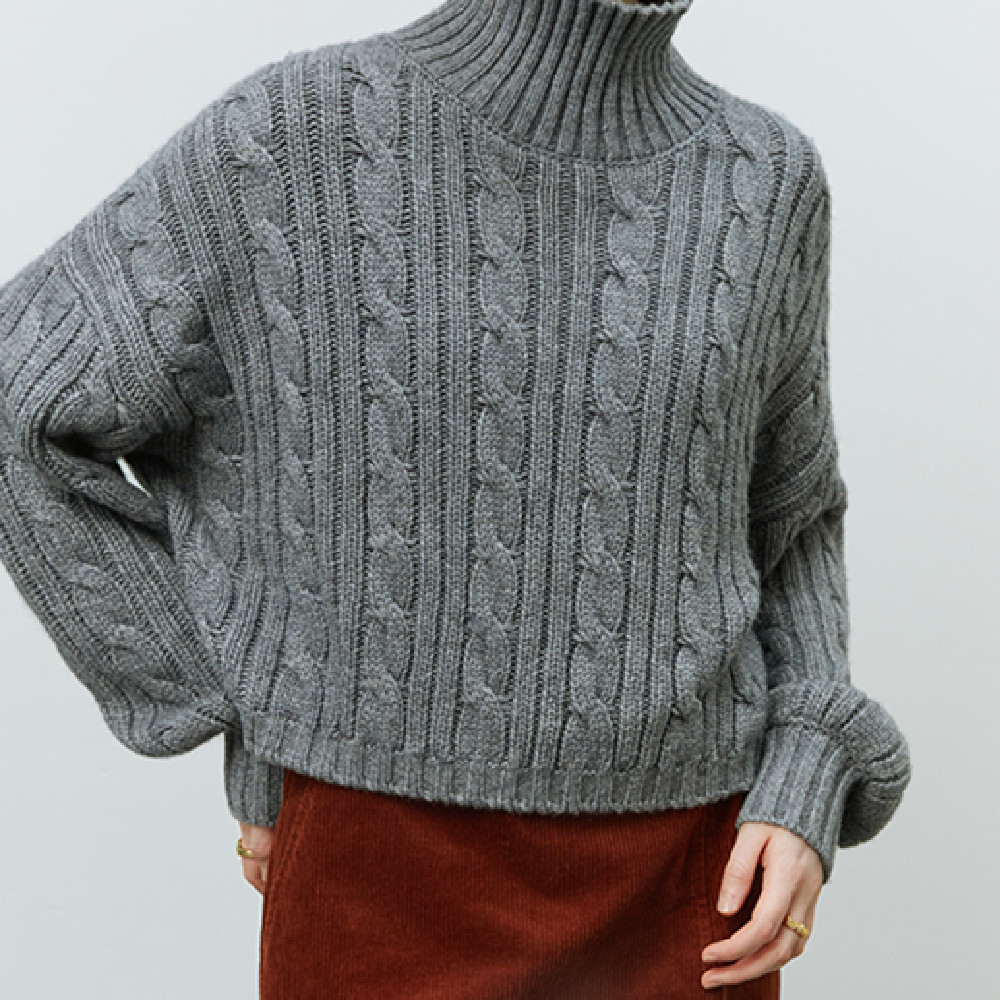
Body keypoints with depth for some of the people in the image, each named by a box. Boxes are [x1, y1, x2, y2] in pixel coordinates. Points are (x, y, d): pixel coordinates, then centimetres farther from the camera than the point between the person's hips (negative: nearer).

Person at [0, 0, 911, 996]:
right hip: (383, 876, -2)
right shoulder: (299, 131, -7)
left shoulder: (770, 178, 2)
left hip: (690, 890, 3)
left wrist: (808, 795, -2)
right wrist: (250, 726, -3)